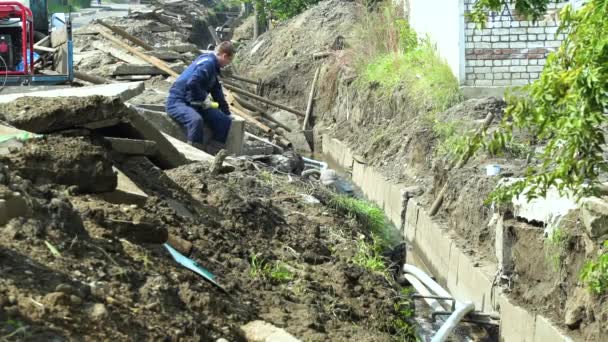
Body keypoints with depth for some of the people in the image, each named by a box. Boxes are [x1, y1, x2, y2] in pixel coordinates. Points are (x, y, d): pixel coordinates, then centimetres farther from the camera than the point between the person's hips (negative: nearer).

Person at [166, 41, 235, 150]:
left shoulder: (213, 65, 14)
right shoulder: (208, 63, -17)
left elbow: (217, 92, 25)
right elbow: (192, 83, -32)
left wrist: (226, 112, 28)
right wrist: (202, 100, -17)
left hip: (194, 103, 10)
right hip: (178, 101, -10)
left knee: (225, 121, 0)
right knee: (196, 120, -39)